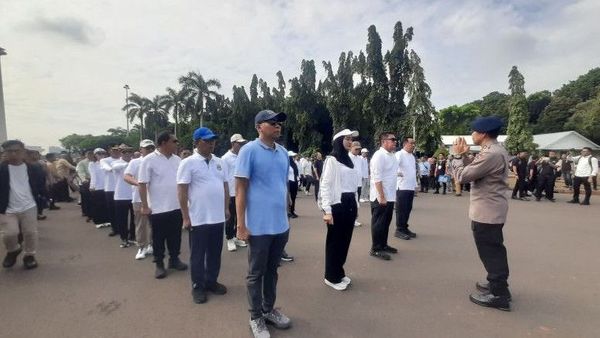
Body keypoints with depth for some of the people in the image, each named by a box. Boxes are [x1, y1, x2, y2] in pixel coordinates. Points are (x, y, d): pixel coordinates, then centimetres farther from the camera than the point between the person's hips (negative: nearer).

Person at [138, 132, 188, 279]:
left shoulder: (177, 159, 6)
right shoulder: (149, 160, -10)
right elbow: (142, 184, -10)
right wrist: (145, 206, -12)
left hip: (177, 206, 5)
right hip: (158, 208, -5)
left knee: (175, 236, 15)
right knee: (158, 238, 9)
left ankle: (174, 259, 31)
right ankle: (159, 264, 23)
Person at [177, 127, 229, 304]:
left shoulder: (220, 162, 9)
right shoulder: (188, 163, -8)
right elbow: (182, 191, -10)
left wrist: (227, 208, 11)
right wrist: (186, 217, -12)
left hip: (218, 217, 5)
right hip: (198, 218, -5)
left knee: (215, 253, 16)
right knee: (197, 254, 9)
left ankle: (211, 281, 33)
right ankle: (197, 286, 25)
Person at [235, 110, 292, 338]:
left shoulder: (283, 152, 8)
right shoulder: (249, 150, -10)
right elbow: (240, 188, -11)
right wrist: (241, 224, -13)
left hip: (281, 225, 6)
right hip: (259, 226, -6)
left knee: (272, 270, 19)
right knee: (256, 273, 11)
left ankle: (269, 309, 37)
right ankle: (256, 317, 28)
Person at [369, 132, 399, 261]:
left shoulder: (392, 155, 12)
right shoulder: (379, 155, -17)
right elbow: (377, 178, -22)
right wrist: (382, 197, -24)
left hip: (390, 196, 9)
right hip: (380, 197, -9)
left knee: (386, 222, 17)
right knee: (378, 223, 1)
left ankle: (383, 245, 30)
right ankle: (375, 249, 12)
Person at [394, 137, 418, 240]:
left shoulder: (412, 156, 16)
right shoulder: (399, 154, -10)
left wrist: (415, 184, 18)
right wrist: (397, 173, -27)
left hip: (411, 187, 8)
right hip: (402, 187, -8)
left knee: (408, 209, 12)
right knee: (401, 209, -2)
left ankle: (405, 228, 23)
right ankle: (399, 230, 6)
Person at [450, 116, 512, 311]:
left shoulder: (490, 154, -24)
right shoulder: (496, 150, 10)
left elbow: (462, 176, -22)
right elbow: (473, 171, 14)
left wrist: (457, 155, -9)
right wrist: (464, 155, 4)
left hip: (486, 212, -11)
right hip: (491, 210, 11)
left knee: (490, 252, 0)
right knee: (494, 250, 22)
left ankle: (499, 295, 12)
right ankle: (498, 284, 37)